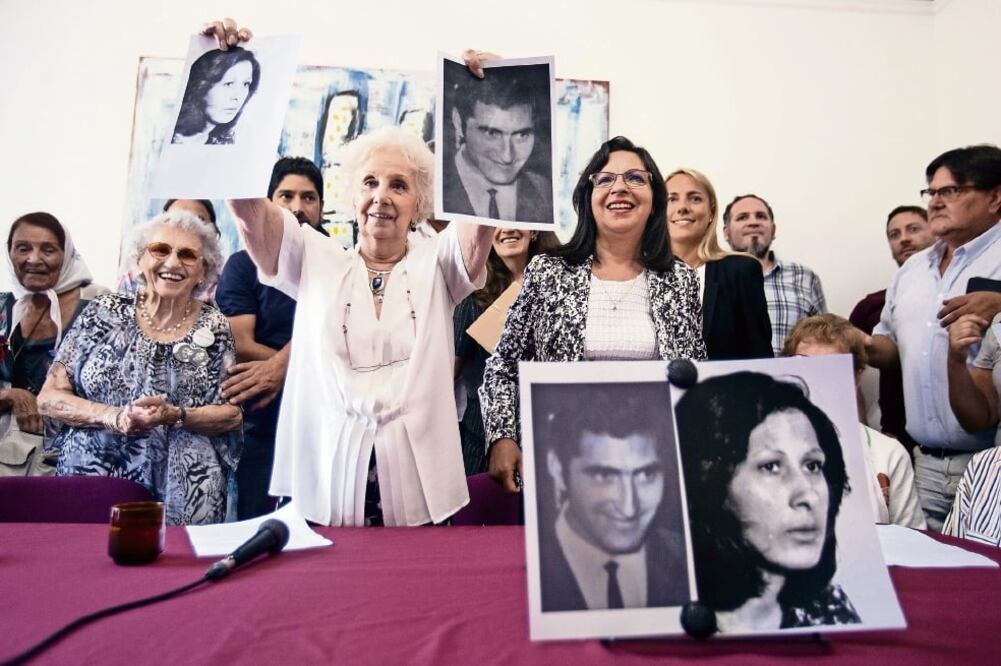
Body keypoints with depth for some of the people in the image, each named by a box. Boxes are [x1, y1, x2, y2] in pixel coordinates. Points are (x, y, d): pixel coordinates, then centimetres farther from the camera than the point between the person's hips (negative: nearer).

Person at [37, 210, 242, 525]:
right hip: (89, 477, 1)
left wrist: (173, 416, -17)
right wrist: (115, 417, -13)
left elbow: (232, 414, 0)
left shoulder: (215, 328, 1)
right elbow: (50, 398, 3)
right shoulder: (104, 312, 4)